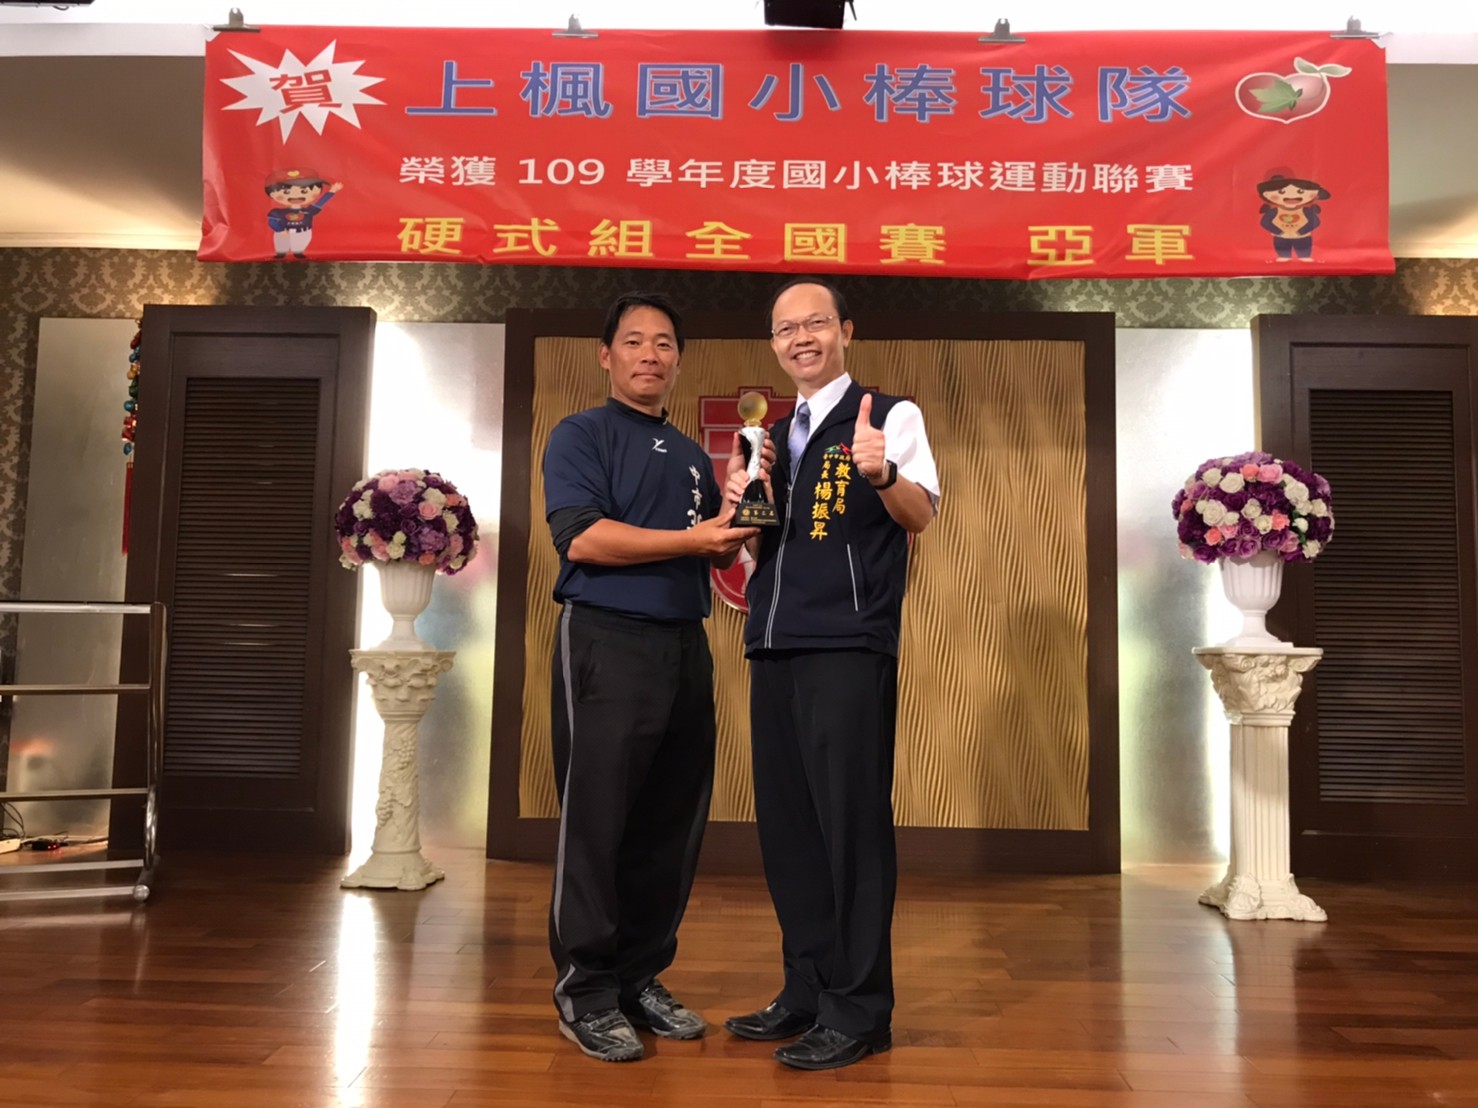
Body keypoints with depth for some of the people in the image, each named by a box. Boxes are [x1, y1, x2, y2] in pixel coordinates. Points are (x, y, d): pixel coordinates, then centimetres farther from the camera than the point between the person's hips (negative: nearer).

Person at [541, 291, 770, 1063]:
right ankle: (585, 991, 12)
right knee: (598, 822, -1)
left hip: (684, 647, 6)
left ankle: (640, 977, 22)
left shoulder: (693, 456, 19)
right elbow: (581, 537, -15)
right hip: (606, 642, -6)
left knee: (671, 823, 9)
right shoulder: (580, 435, 0)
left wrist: (739, 507, -3)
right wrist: (691, 539, -16)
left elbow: (719, 554, 18)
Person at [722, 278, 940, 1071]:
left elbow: (920, 516, -12)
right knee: (785, 822, 11)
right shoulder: (775, 435, 19)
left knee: (851, 821, -4)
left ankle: (859, 1010, 7)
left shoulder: (890, 415, 1)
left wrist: (881, 472, -32)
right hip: (774, 646, 7)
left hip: (850, 646, -7)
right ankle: (808, 990, 24)